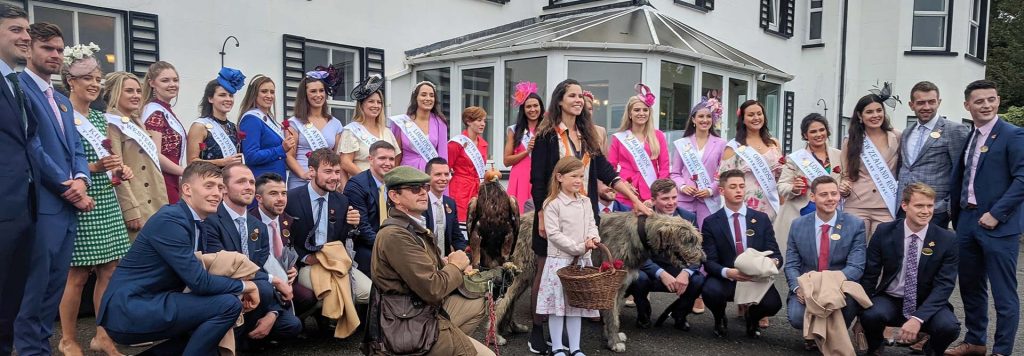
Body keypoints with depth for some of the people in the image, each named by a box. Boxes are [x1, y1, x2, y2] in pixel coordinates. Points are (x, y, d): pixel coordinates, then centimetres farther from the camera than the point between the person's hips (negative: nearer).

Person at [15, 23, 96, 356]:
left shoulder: (63, 101, 21)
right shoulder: (18, 86, -6)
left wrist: (81, 179, -4)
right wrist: (66, 186, -12)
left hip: (68, 203, 8)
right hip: (41, 203, -8)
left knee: (56, 284, 12)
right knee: (35, 284, -3)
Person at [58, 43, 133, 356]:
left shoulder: (100, 119, 14)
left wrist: (118, 171, 2)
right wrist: (93, 168, -20)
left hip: (106, 204, 7)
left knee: (110, 272, 6)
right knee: (77, 275, 1)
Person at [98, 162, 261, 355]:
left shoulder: (195, 223, 11)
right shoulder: (170, 220, -17)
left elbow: (197, 276, 13)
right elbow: (199, 281, -22)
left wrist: (237, 292, -4)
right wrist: (244, 286, -8)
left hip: (143, 306, 10)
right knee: (228, 304, -20)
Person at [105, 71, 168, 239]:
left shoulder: (137, 123, 19)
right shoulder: (112, 124, -7)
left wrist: (163, 206, 16)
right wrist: (131, 211, -19)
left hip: (154, 206, 8)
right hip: (135, 209, -8)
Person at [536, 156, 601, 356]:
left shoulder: (585, 202, 10)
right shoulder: (553, 204, -9)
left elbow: (591, 225, 8)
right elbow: (553, 234, -15)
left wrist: (594, 238, -16)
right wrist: (578, 247, -19)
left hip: (582, 261, 5)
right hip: (560, 260, -5)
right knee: (558, 304, 1)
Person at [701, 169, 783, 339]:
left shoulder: (761, 219, 6)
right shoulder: (711, 223, 0)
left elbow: (776, 254, 3)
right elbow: (709, 261, -7)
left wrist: (773, 262, -23)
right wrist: (727, 272, -28)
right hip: (725, 279, -1)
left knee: (773, 303, -29)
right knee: (711, 291, -34)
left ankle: (752, 317, 12)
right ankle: (720, 319, 5)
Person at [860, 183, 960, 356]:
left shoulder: (947, 239, -7)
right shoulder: (884, 232, -6)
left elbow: (944, 285, -12)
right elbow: (869, 275, -2)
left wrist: (918, 318, -25)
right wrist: (862, 311, -11)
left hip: (927, 304, 1)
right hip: (889, 301, 0)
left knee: (949, 327, -30)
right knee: (871, 315, -32)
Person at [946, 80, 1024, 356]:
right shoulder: (966, 137, 12)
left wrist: (996, 214, -17)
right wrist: (957, 217, 11)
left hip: (997, 225, -7)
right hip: (967, 222, 7)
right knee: (970, 286, 16)